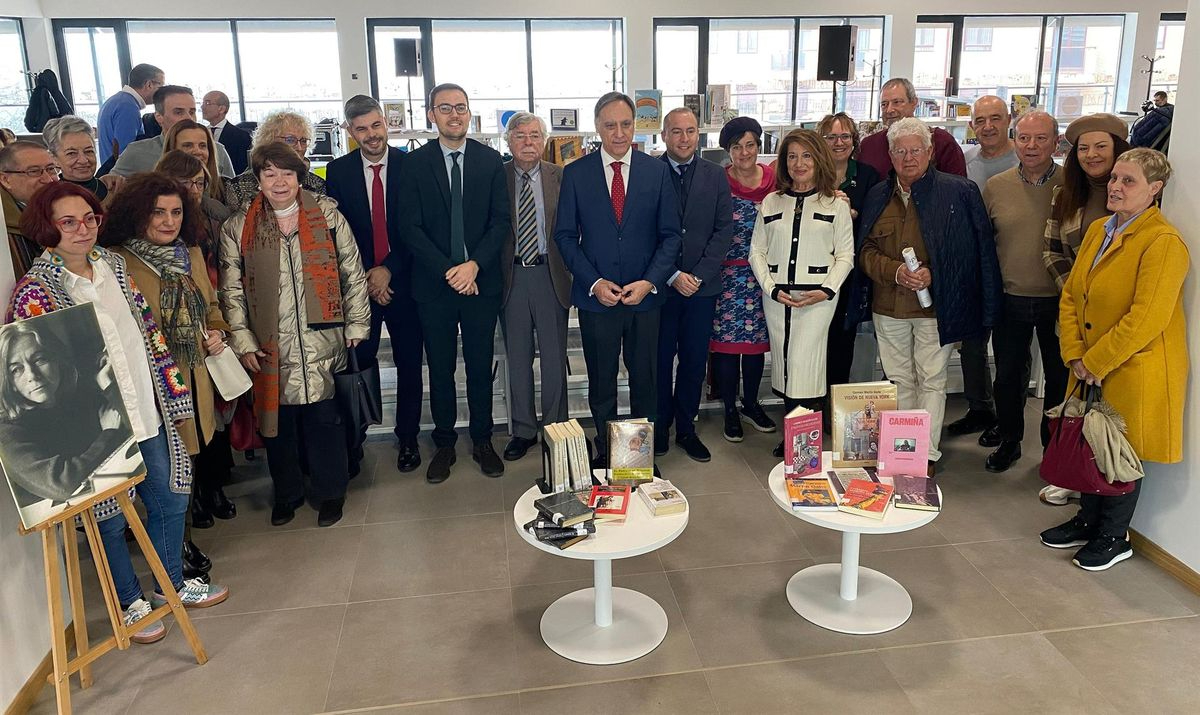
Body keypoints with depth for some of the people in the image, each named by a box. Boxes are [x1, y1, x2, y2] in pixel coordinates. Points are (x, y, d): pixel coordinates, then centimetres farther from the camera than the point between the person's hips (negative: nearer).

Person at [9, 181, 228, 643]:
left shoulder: (112, 264, 4)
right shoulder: (35, 290, -13)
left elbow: (149, 331, 9)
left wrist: (173, 394, 8)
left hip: (147, 415, 6)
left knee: (170, 500, 16)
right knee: (110, 519, 11)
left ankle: (171, 584, 38)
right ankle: (130, 602, 33)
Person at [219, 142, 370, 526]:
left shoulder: (327, 215, 3)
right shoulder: (238, 228, 4)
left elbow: (353, 274, 4)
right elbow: (231, 291, 4)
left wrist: (356, 326, 1)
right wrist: (242, 341, -3)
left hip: (323, 343, -1)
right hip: (271, 348, 1)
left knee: (324, 416, 5)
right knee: (277, 419, 10)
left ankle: (331, 491, 24)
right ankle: (286, 492, 30)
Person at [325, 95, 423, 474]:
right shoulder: (338, 171, 2)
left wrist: (389, 269, -11)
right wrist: (364, 278, -7)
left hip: (403, 281, 0)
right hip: (358, 283, 1)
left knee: (409, 365, 8)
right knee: (357, 364, 4)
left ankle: (408, 439, 23)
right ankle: (353, 440, 20)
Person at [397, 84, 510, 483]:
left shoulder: (490, 160, 3)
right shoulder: (415, 163, 1)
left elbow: (501, 220, -1)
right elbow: (410, 227, -5)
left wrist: (474, 265, -15)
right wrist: (448, 271, -14)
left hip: (481, 282, 1)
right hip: (434, 284, 0)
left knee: (481, 366, 9)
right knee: (440, 368, 9)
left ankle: (482, 442, 23)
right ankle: (444, 444, 23)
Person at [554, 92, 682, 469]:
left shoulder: (657, 171, 1)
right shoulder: (575, 173, -1)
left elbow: (670, 235, 1)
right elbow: (566, 236, 0)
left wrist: (649, 282, -11)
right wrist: (594, 282, -11)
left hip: (645, 296, 1)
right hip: (595, 297, 0)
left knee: (645, 382, 11)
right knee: (601, 384, 11)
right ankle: (605, 455, 26)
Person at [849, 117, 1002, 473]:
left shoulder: (959, 192, -3)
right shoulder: (878, 196, 8)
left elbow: (977, 249, -3)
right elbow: (865, 250, 6)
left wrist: (933, 275, -12)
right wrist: (895, 271, -12)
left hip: (936, 306, -4)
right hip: (888, 307, 4)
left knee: (931, 381, 2)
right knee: (899, 381, 13)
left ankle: (927, 454, 8)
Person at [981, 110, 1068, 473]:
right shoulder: (996, 186, -1)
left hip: (1059, 302, -1)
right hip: (1010, 300, 1)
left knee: (1060, 377, 13)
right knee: (1008, 376, 13)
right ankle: (1009, 441, 31)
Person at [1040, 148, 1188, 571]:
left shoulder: (1163, 243, -17)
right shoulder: (1097, 231, 7)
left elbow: (1146, 319, -22)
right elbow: (1070, 296, 6)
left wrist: (1094, 362, -17)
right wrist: (1075, 356, -4)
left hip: (1134, 372, -6)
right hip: (1089, 370, 7)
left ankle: (1114, 537, 26)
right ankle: (1088, 521, 35)